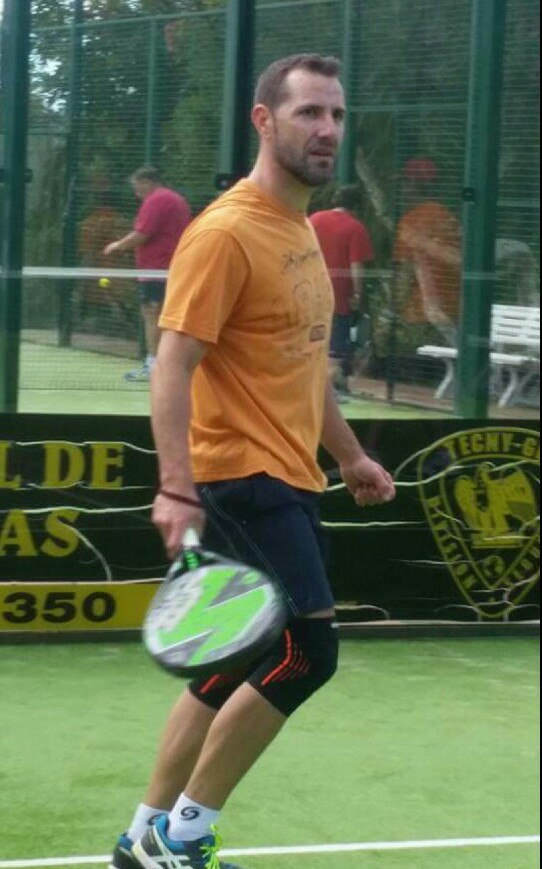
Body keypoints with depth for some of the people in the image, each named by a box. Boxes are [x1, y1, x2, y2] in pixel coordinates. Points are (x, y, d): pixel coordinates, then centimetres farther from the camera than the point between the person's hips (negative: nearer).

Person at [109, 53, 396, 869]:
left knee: (235, 665, 12)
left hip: (285, 480, 9)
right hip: (245, 477, -9)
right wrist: (176, 486, -30)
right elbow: (172, 367, -21)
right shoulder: (225, 232, -15)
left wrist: (350, 454, 28)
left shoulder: (300, 229, 14)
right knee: (307, 650, -12)